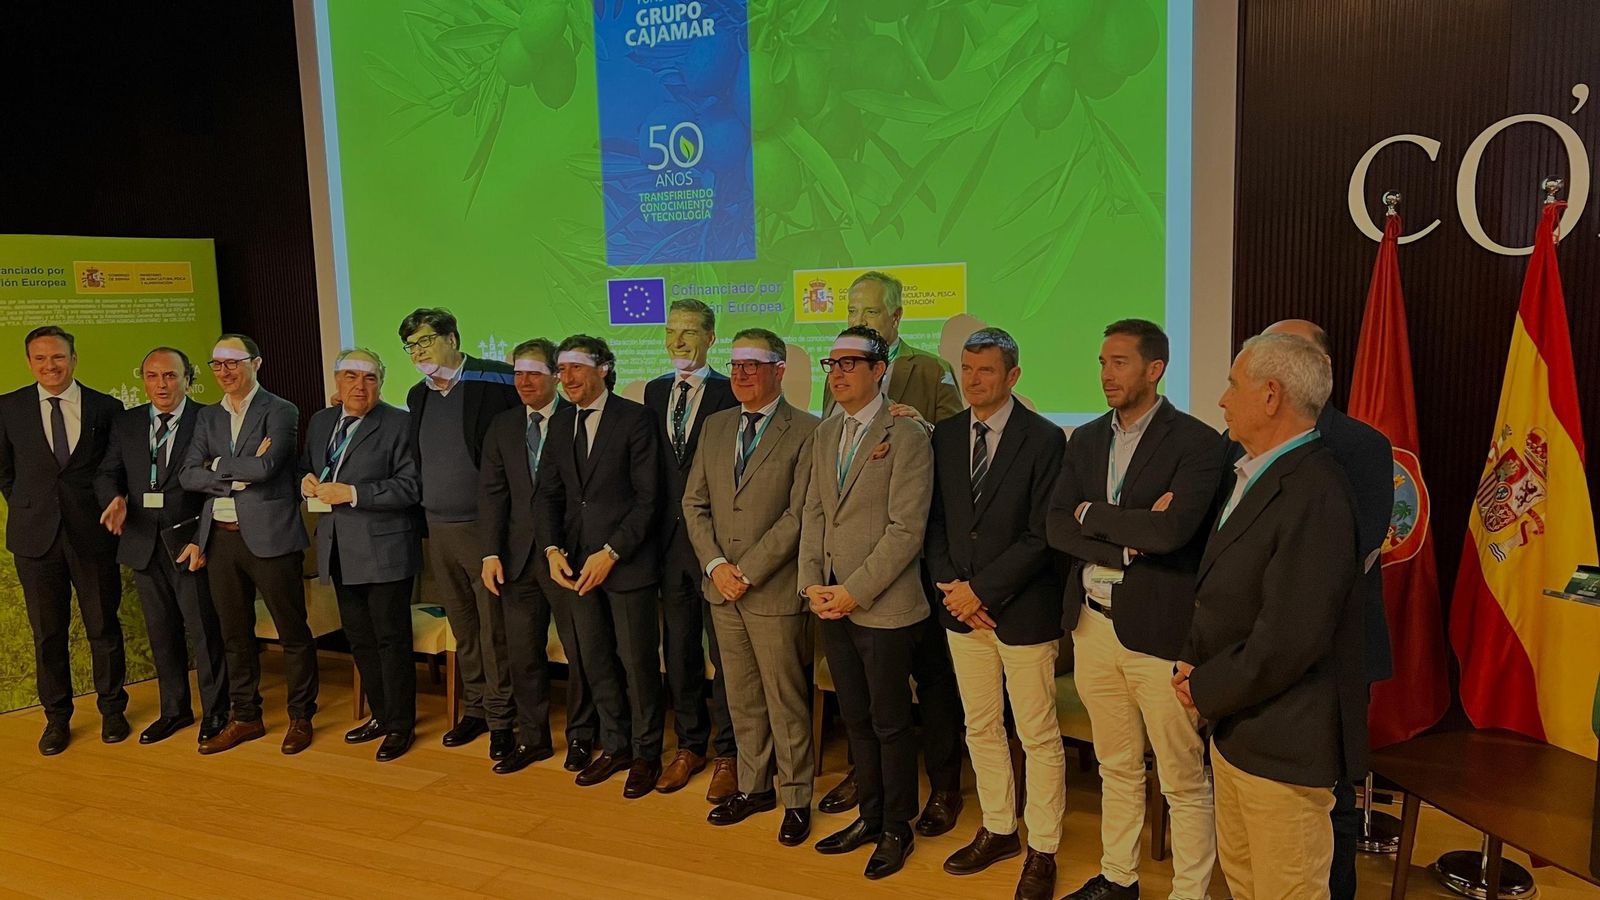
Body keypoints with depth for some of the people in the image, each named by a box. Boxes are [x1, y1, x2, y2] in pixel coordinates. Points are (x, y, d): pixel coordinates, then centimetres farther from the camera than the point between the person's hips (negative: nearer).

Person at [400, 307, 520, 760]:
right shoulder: (418, 395, 13)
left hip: (485, 528, -6)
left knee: (494, 629, -1)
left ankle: (501, 719, 11)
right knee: (462, 629, 15)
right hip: (438, 530, 7)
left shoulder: (496, 380, -10)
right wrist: (423, 519, 12)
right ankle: (474, 709, 27)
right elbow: (418, 462, 19)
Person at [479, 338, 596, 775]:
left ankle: (580, 737, 23)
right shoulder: (502, 427, 9)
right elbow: (492, 493, 6)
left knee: (580, 651, 6)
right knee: (522, 653, 11)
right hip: (519, 556, 4)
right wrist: (491, 553, -2)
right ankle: (532, 737, 26)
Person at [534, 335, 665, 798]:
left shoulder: (635, 419, -8)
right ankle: (614, 746, 30)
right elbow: (548, 494, 11)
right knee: (595, 661, 14)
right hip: (577, 563, 6)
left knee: (638, 661, 3)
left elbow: (647, 498, -11)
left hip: (628, 563, -6)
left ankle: (646, 753, 21)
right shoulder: (560, 423, 10)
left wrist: (610, 553, -16)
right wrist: (553, 549, -4)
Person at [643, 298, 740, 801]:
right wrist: (656, 529, 5)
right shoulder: (655, 392, 11)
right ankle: (689, 745, 30)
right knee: (678, 650, 14)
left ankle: (727, 754, 18)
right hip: (671, 537, 6)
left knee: (724, 652, 4)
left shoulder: (730, 394, -7)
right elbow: (651, 464, 12)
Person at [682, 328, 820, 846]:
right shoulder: (716, 427, 10)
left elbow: (798, 516, -15)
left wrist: (747, 572, -16)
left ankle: (795, 799, 22)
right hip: (723, 589, 6)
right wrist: (715, 564, -5)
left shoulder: (806, 432, -9)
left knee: (786, 700, 6)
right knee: (741, 697, 16)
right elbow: (694, 503, 9)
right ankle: (753, 787, 31)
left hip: (775, 591, -5)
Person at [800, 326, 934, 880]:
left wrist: (854, 591, -16)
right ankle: (869, 816, 33)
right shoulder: (824, 435, 11)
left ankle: (896, 829, 25)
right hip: (832, 604, 6)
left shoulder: (906, 437, -11)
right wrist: (812, 584, 0)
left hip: (883, 606, -6)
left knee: (890, 723, 7)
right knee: (856, 719, 17)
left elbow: (905, 530, -16)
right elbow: (813, 514, 12)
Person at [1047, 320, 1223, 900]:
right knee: (1116, 767, 21)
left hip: (1160, 629, -6)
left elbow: (1173, 531, -24)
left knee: (1184, 781, 7)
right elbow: (1057, 528, -1)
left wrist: (1093, 514, -11)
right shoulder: (1086, 440, 8)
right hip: (1094, 625, 6)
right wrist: (1130, 540, -15)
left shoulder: (1197, 443, -10)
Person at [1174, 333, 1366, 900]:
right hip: (1235, 726, 9)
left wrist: (1206, 690, -14)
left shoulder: (1313, 495, -24)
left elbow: (1288, 640, -27)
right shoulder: (1253, 475, 8)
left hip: (1284, 741, -9)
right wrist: (1191, 660, 0)